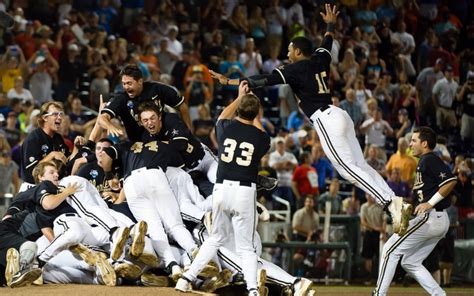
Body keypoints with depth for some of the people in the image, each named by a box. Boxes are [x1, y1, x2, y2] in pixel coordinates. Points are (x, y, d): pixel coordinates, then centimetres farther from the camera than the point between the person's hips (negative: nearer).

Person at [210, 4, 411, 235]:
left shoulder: (296, 69, -3)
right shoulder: (320, 60, 17)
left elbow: (265, 80, -9)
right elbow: (327, 43, 39)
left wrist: (229, 82, -8)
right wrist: (331, 25, 60)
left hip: (326, 120, -8)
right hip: (339, 116, 8)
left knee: (349, 169, -13)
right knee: (359, 166, 5)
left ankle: (390, 203, -25)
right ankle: (397, 202, -6)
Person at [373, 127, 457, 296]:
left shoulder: (429, 160, -9)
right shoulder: (424, 162, 22)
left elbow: (451, 180, -22)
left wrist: (430, 203, -20)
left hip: (430, 218, -10)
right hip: (440, 220, 10)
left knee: (391, 250, -4)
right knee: (410, 263, 13)